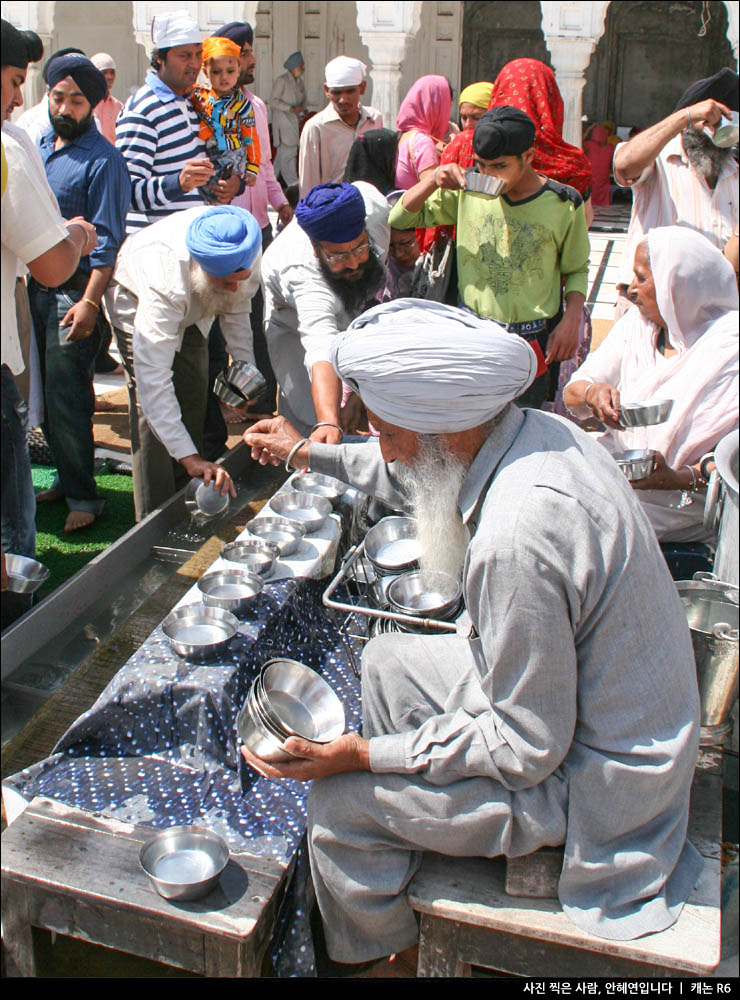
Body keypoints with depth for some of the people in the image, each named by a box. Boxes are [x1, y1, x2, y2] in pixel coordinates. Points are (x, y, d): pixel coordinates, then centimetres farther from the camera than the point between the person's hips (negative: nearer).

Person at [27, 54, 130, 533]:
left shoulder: (102, 159, -9)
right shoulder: (40, 147, 14)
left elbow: (107, 241, -13)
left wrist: (89, 303, -19)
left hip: (76, 292, -7)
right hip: (36, 286, 7)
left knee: (67, 396, -5)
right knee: (45, 393, 12)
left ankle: (82, 495, 6)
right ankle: (67, 476, 26)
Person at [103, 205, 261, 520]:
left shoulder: (250, 252, -32)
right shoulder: (165, 284, -49)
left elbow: (237, 304, -9)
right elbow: (152, 377, -51)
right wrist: (190, 458, -54)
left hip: (193, 310, 5)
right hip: (135, 299, -5)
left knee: (194, 401, 3)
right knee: (151, 410, -19)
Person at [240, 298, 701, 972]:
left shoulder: (514, 541, -37)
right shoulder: (539, 431, -8)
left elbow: (527, 750, -26)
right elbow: (422, 479, 14)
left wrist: (363, 754, -19)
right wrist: (307, 453, 24)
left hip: (587, 778, -9)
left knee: (340, 803, -4)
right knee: (386, 662, 19)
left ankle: (380, 952, 28)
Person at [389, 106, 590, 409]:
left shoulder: (563, 203, -4)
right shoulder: (467, 190, 0)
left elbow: (577, 269, 9)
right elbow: (399, 219, 5)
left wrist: (571, 320, -6)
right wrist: (433, 180, -11)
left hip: (536, 342, -1)